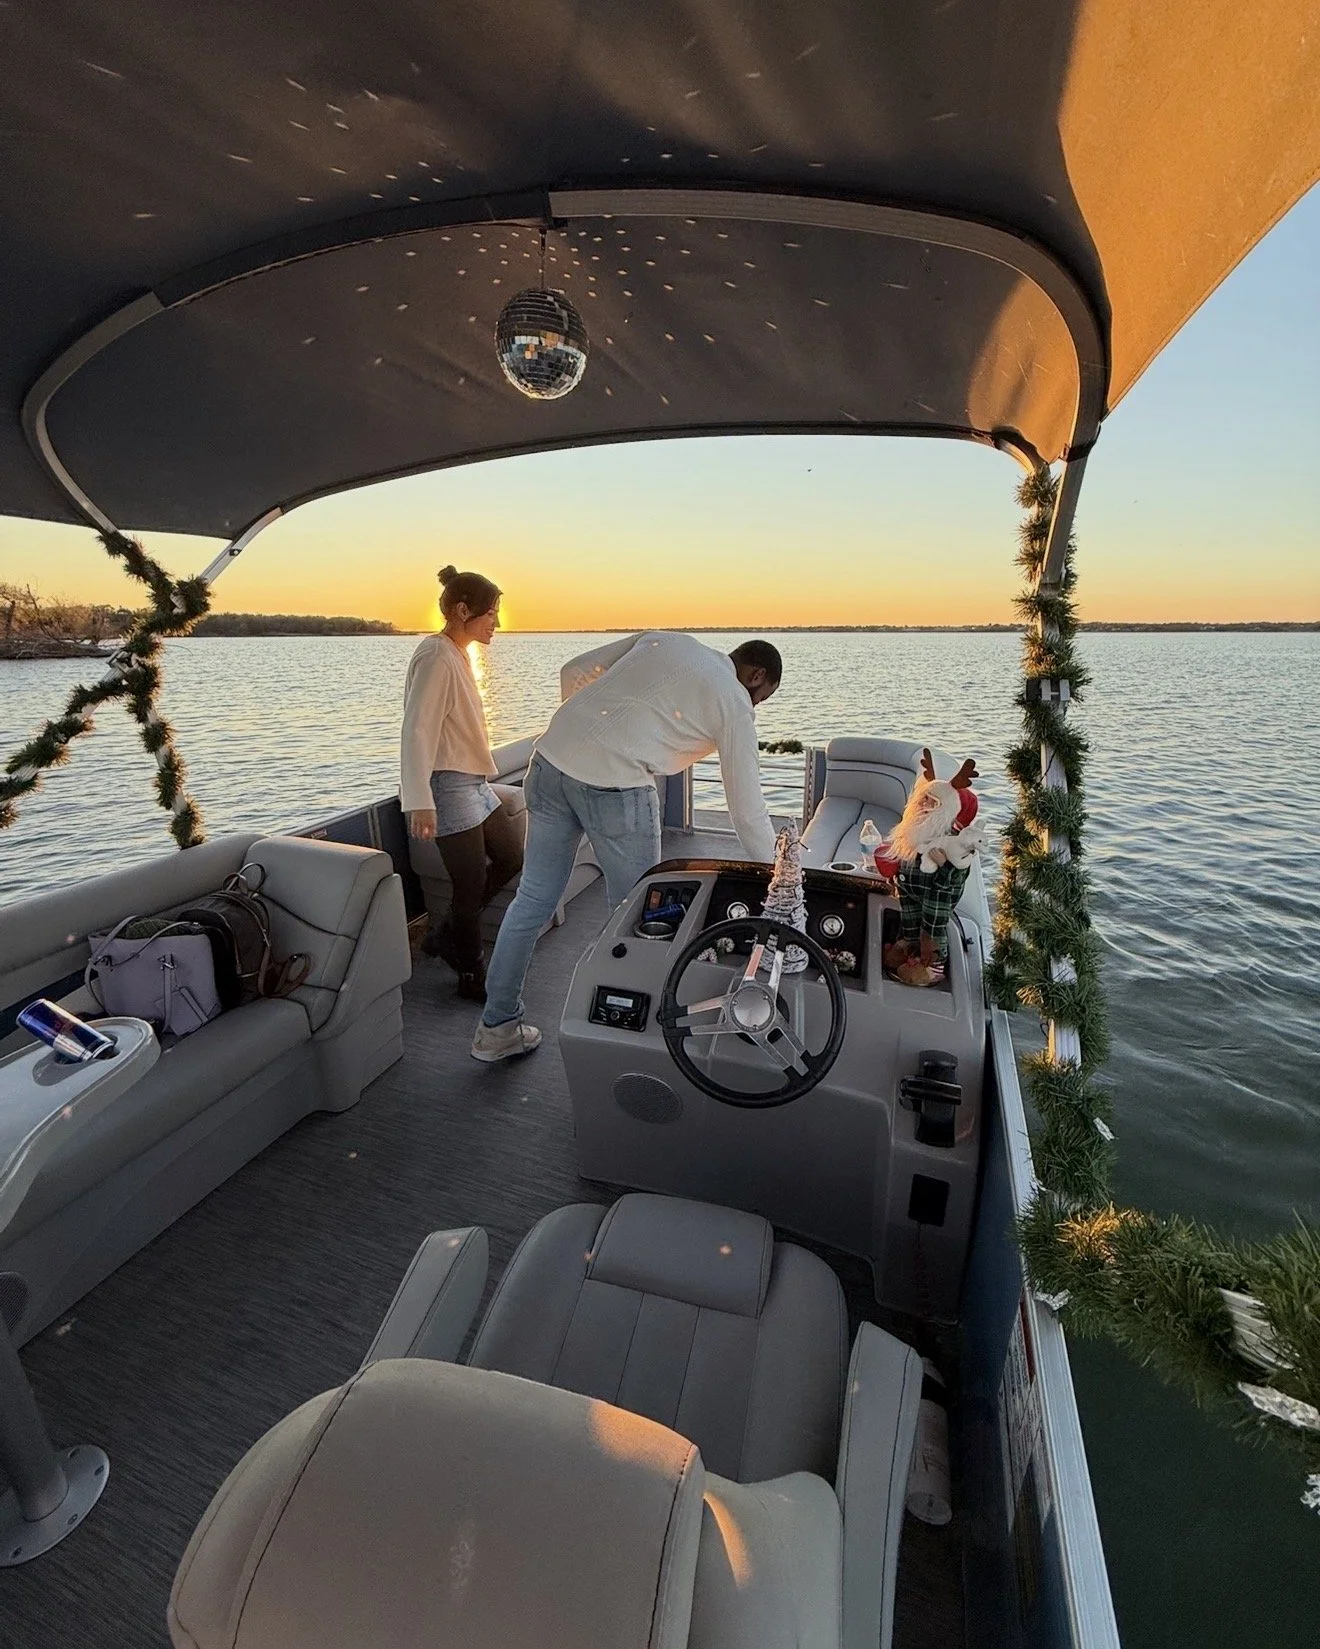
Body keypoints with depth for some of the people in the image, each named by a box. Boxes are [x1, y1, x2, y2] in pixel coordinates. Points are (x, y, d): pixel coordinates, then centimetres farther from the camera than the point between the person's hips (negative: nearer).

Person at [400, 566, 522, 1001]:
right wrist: (420, 802, -31)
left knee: (511, 857, 16)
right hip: (450, 786, -10)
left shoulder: (457, 655, 12)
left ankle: (447, 936, 28)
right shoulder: (436, 658, -17)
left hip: (475, 782, 10)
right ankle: (472, 977, 18)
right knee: (472, 883, -1)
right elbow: (416, 731, -24)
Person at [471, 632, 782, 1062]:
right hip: (615, 786, -7)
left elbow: (574, 672, 20)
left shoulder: (662, 638, 22)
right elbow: (749, 812, 7)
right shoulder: (734, 703, 6)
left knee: (533, 898, 17)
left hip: (551, 758, 7)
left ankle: (497, 1026, 32)